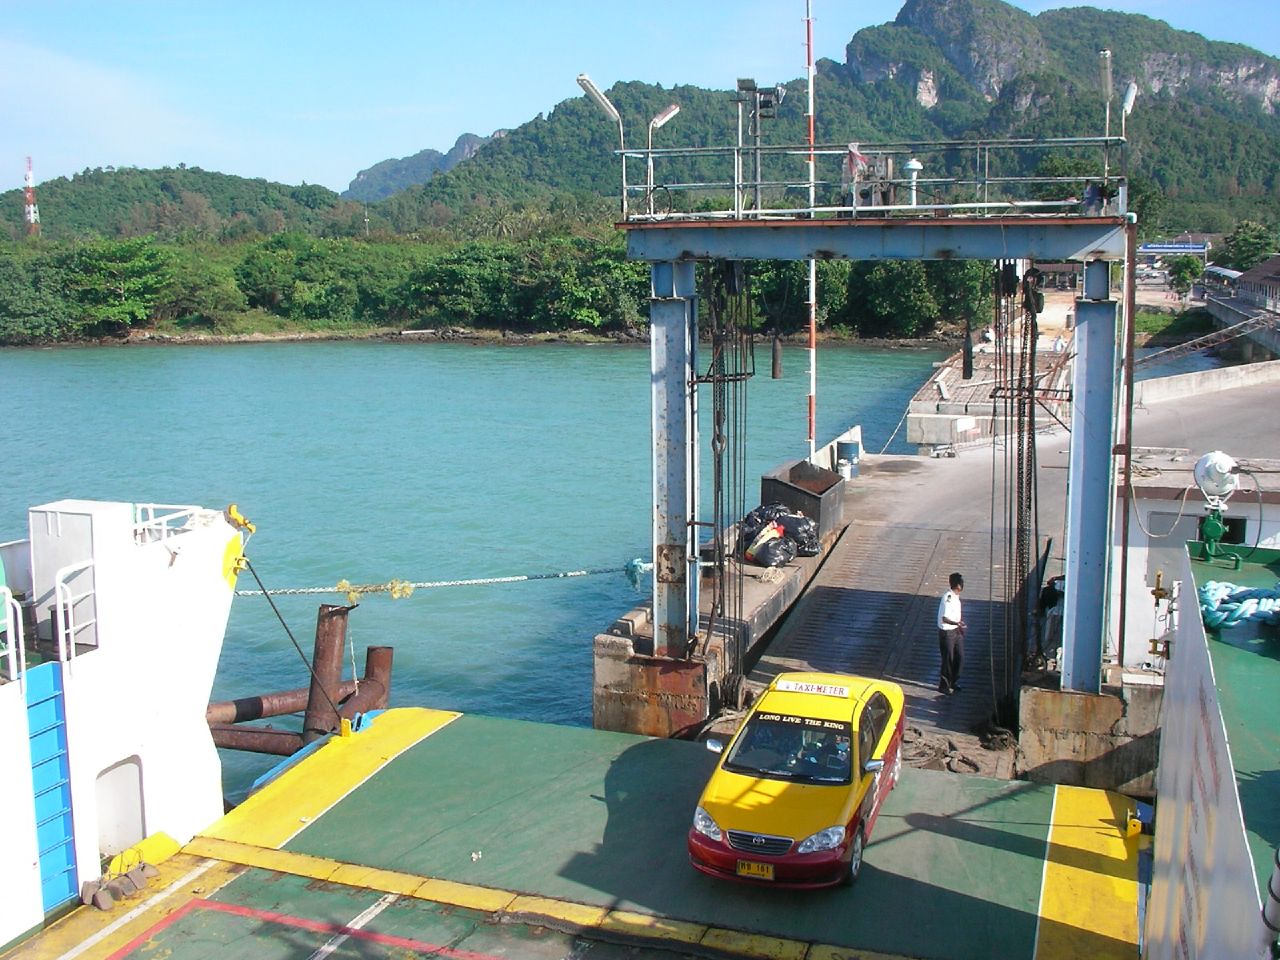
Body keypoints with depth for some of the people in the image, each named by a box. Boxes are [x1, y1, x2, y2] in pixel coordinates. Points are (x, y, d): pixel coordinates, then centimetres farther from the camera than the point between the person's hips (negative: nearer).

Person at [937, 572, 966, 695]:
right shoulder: (948, 598, -26)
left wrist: (960, 624, 22)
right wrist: (957, 623, -45)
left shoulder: (955, 596, 2)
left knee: (959, 656, 15)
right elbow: (944, 618, -31)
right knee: (948, 660, 2)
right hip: (946, 632, -9)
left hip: (956, 631, 9)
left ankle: (951, 683, 32)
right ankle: (943, 686, 18)